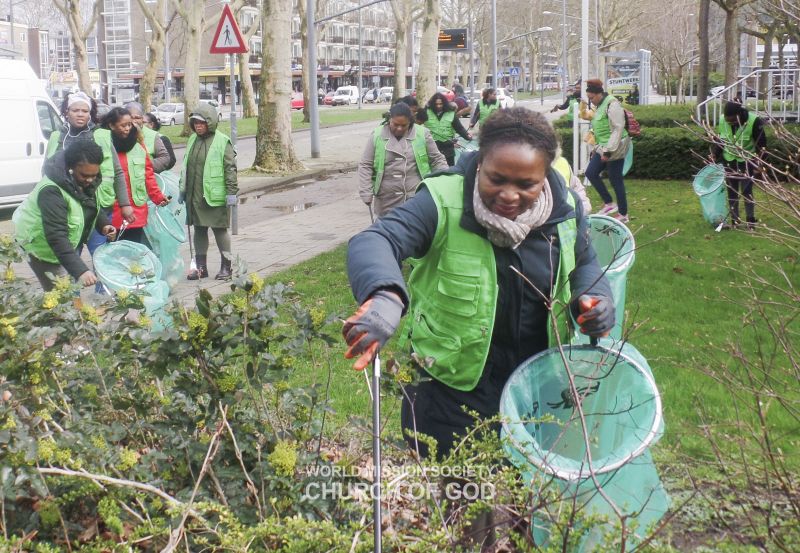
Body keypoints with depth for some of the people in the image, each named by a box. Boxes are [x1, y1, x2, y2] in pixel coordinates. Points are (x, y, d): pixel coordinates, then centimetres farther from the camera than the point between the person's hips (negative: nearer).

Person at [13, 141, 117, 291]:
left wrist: (104, 224, -12)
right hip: (41, 245, -8)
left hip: (68, 242, 8)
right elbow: (56, 237, -41)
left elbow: (91, 207, 10)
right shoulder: (51, 191, -35)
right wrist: (80, 270, -50)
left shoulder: (84, 181, -10)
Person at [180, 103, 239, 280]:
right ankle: (201, 266, 21)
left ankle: (226, 266, 12)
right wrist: (183, 189, 18)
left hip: (215, 196, -6)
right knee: (199, 230, 12)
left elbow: (230, 168, -10)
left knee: (220, 229, 2)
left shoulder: (222, 141, -8)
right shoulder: (192, 140, 13)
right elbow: (186, 167, 20)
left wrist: (232, 192, -14)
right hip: (194, 196, 7)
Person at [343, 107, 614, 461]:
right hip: (452, 385, -4)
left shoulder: (565, 209, -8)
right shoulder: (444, 202, -24)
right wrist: (384, 296, -59)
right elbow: (373, 242, -37)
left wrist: (594, 298, -12)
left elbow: (584, 263, 11)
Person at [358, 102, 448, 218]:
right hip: (387, 201, 1)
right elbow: (365, 166, 1)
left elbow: (437, 160, 6)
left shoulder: (422, 134, -1)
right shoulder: (377, 136, -1)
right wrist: (366, 193, -6)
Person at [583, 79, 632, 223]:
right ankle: (609, 203, 17)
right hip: (603, 147, 10)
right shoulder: (600, 105, 11)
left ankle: (623, 214, 10)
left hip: (614, 148, -10)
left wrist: (609, 151, -24)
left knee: (615, 180, -1)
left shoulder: (612, 104, -18)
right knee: (591, 173, 7)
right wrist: (597, 147, 22)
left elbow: (618, 129, -21)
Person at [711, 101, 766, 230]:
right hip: (729, 161, 4)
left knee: (746, 192, -4)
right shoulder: (723, 121, -10)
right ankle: (734, 220, 16)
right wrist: (714, 155, -6)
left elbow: (761, 144, -12)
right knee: (732, 192, 7)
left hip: (746, 162, -4)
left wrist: (757, 162, -18)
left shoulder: (753, 121, -21)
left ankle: (751, 220, 6)